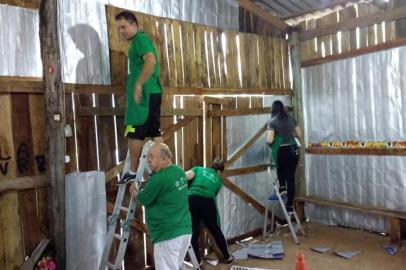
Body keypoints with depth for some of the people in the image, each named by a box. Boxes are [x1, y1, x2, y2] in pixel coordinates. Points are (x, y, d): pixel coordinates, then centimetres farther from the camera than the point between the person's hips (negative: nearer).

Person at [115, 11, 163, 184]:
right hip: (151, 93, 10)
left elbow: (151, 61, -25)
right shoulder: (137, 42, 22)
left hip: (143, 94, -10)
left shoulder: (140, 39, -8)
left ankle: (133, 172, 4)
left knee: (134, 133, -4)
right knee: (154, 132, 10)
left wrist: (138, 85, -25)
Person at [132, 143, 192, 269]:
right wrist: (147, 183, 16)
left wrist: (134, 192, 14)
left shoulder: (159, 178, -20)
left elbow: (143, 199, -5)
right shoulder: (180, 172, 6)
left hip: (168, 234, -9)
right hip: (185, 229, 9)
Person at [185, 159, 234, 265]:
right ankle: (227, 257, 37)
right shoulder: (218, 180, 25)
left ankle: (197, 261, 22)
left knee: (194, 232, 15)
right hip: (207, 202, 1)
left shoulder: (198, 169, 21)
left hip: (192, 200, -1)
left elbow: (186, 176, 1)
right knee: (216, 231, 22)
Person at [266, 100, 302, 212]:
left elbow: (270, 140, -15)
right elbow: (299, 135, 15)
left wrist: (267, 140, 6)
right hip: (293, 150, 3)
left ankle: (282, 186, 16)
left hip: (281, 151, -3)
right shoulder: (291, 119, 8)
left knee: (280, 169, 32)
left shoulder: (272, 122, -7)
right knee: (291, 177, 10)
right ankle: (290, 205, 14)